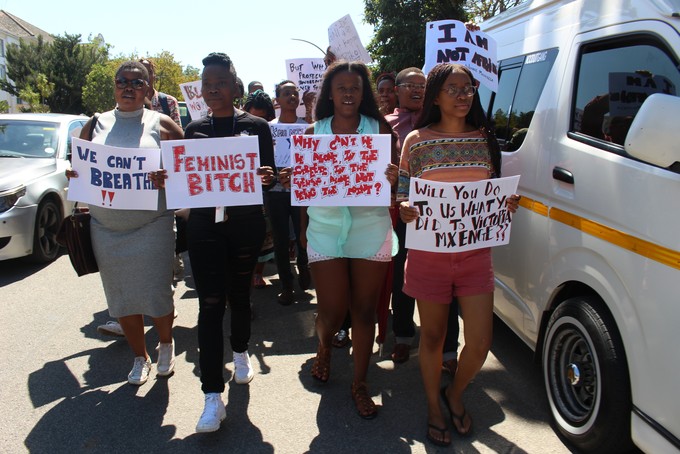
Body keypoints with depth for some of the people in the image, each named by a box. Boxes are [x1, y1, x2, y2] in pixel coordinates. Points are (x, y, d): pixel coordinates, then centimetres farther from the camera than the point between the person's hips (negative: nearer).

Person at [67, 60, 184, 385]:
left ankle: (166, 344, 30)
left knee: (156, 294, -1)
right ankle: (140, 357, 30)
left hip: (152, 226, -3)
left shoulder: (161, 125, 1)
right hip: (105, 228, 3)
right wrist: (73, 175, -8)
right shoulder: (95, 125, 10)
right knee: (121, 298, 10)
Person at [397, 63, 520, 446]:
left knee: (481, 341, 2)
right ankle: (434, 407, 35)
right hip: (429, 252, -2)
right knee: (433, 336, 11)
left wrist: (508, 204, -5)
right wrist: (404, 209, -20)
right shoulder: (417, 141, -1)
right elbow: (403, 193, 2)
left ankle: (456, 393, 34)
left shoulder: (486, 140, 7)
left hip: (475, 252, 3)